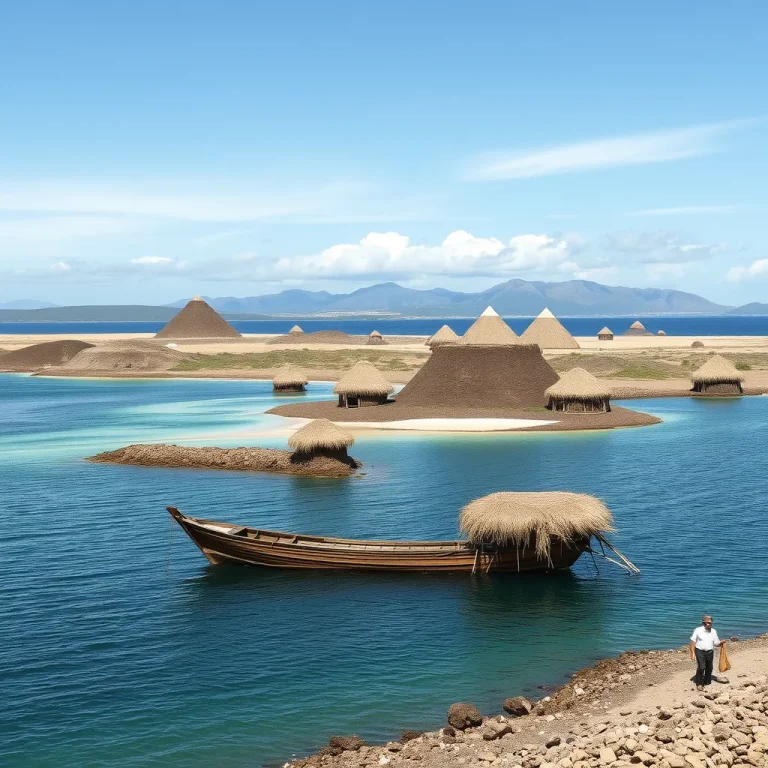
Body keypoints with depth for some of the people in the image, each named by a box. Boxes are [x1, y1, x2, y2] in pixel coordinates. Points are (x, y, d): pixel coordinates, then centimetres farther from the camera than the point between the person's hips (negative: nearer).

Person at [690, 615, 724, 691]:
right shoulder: (698, 630, -5)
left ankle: (707, 683, 24)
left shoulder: (713, 631, 8)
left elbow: (716, 643, 10)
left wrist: (721, 643, -12)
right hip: (700, 652, -5)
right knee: (701, 668, -14)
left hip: (710, 652, 5)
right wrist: (692, 653, -11)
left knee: (709, 669, 9)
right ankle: (699, 684, -5)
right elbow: (693, 642, -5)